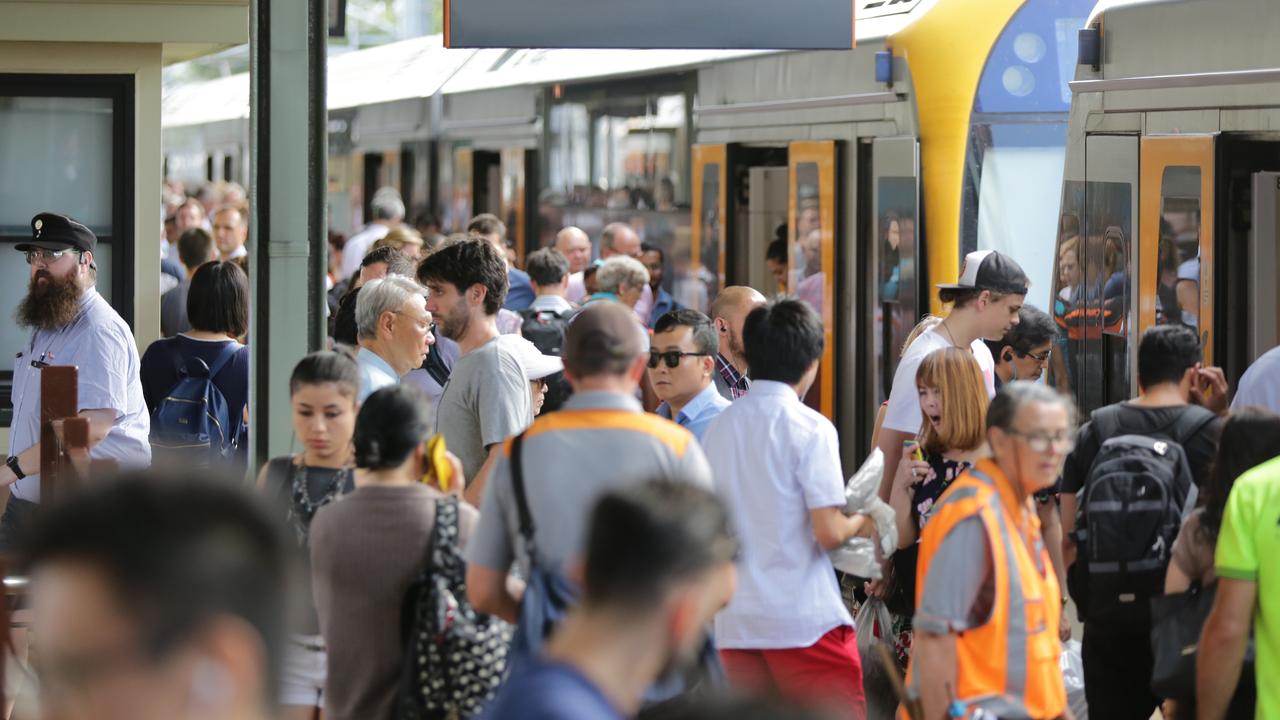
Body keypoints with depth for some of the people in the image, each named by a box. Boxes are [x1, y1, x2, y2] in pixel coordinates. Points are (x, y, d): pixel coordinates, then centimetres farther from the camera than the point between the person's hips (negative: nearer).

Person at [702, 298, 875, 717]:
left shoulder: (717, 429, 8)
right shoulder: (810, 429, -10)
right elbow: (829, 532, -14)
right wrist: (862, 523, 6)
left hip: (735, 623, 6)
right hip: (805, 620, -5)